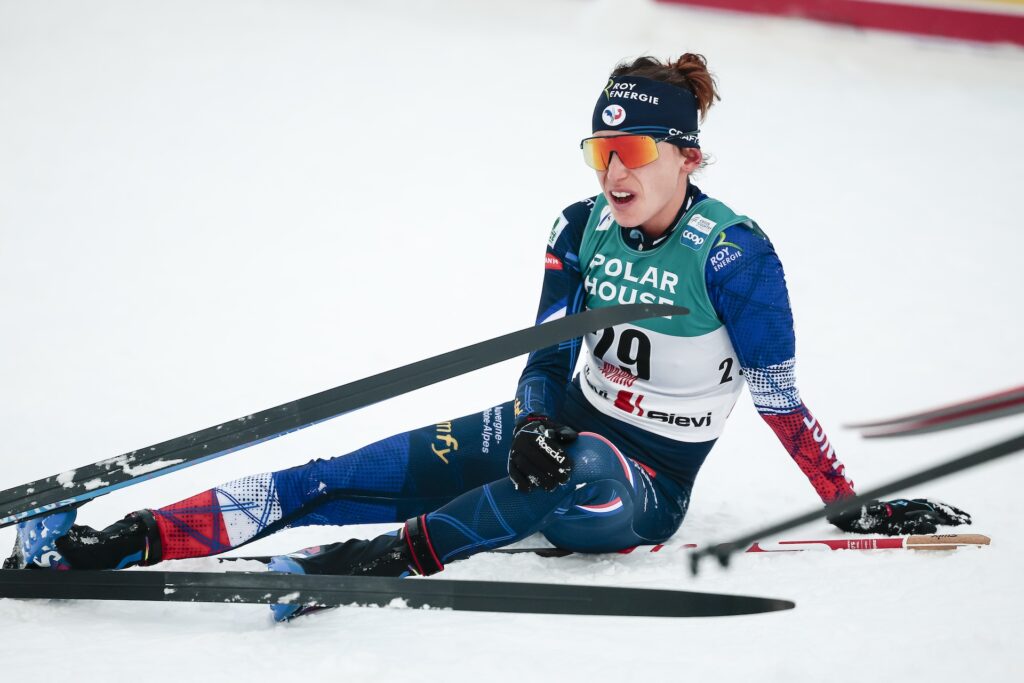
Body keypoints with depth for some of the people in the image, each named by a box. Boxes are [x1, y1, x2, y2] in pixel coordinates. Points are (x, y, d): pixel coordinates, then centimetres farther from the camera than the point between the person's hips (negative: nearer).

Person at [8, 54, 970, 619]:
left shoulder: (732, 252, -15)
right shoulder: (581, 232, 0)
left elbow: (780, 398, -12)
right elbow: (549, 355, -1)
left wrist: (851, 505, -16)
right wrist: (537, 425, -22)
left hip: (647, 481, -4)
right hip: (562, 431, 4)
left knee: (580, 475, -42)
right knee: (349, 477, -14)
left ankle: (398, 555, -51)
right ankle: (125, 537, -23)